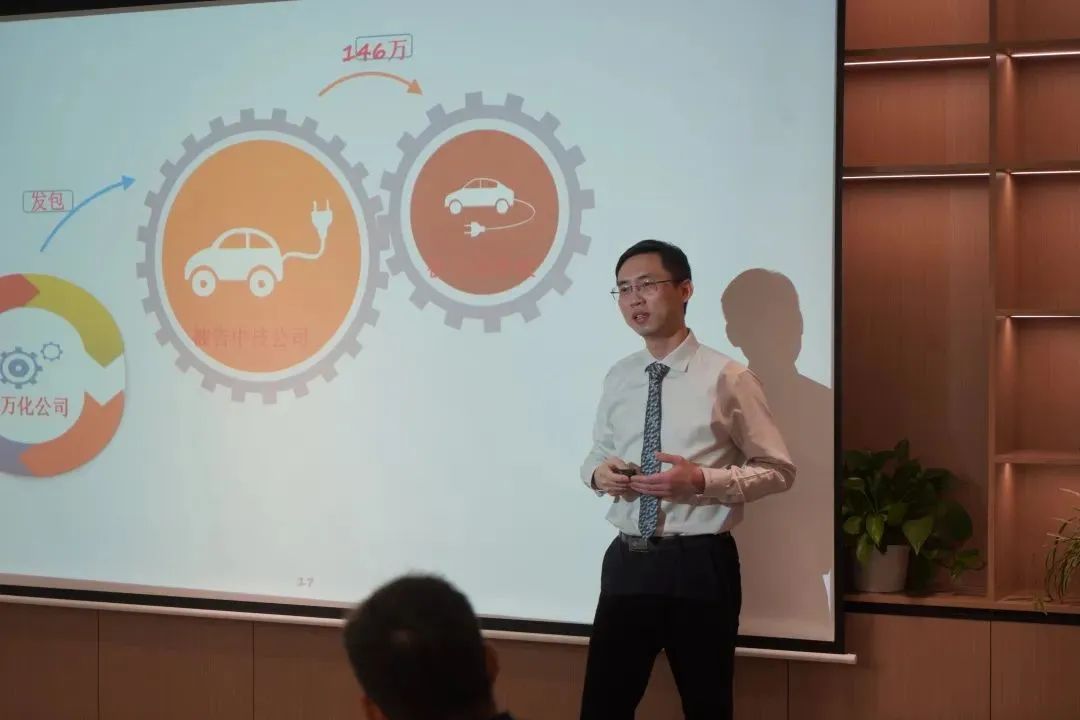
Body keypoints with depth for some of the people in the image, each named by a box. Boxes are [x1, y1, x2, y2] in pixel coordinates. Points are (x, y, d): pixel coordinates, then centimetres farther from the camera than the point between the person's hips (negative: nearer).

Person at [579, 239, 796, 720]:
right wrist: (598, 472, -5)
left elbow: (778, 471, -5)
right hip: (627, 561, 4)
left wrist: (701, 480, -19)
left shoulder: (726, 377, -8)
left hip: (700, 564, -4)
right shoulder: (618, 379, 6)